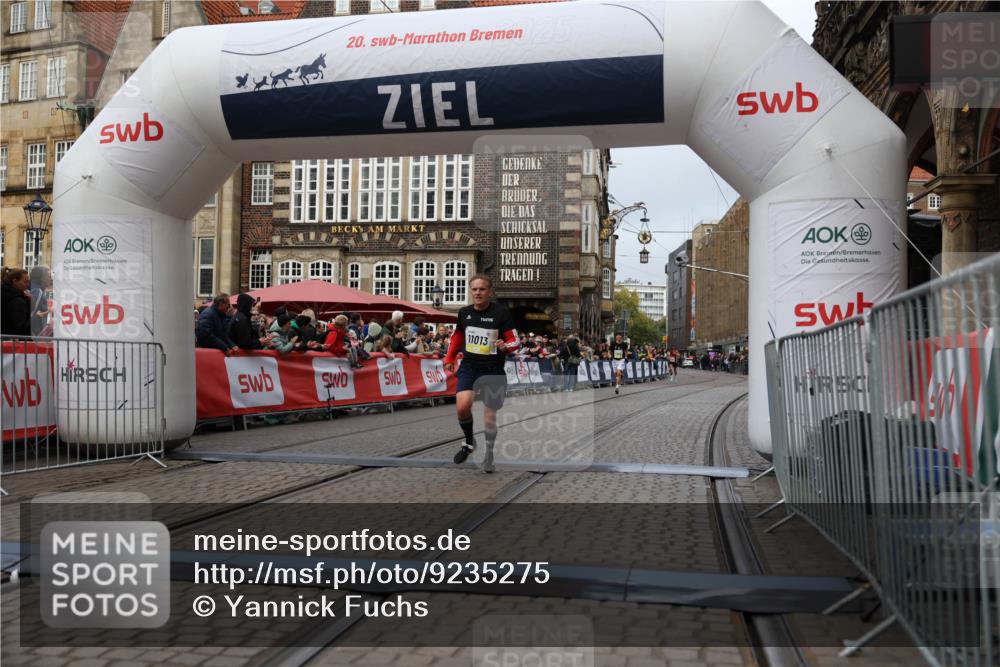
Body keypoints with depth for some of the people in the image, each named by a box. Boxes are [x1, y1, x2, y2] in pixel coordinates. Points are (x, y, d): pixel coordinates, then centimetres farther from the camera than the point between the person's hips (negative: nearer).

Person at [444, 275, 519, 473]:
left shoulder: (501, 313, -11)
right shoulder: (464, 312, 2)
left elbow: (515, 340, -8)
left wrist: (506, 346, -29)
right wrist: (449, 359, 18)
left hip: (493, 370, -2)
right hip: (469, 367, 2)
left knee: (489, 415, 3)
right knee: (462, 406, -18)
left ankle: (489, 455, 25)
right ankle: (469, 442, 11)